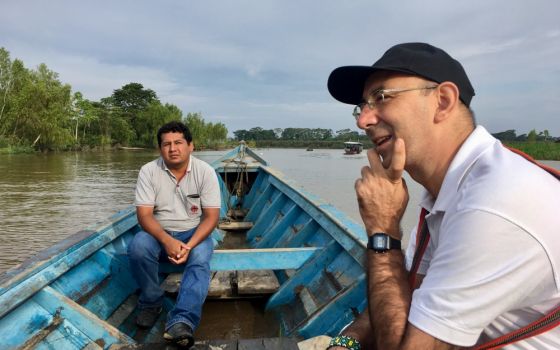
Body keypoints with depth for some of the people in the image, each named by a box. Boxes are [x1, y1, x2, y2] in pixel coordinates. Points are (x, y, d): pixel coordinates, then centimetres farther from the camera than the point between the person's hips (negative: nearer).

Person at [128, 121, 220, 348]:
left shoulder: (205, 171, -9)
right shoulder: (149, 171, -8)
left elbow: (211, 216, -11)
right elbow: (144, 215, -13)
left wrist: (190, 245, -27)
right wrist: (167, 241, -31)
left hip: (194, 233, -1)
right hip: (159, 233, 1)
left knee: (200, 260, -31)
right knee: (138, 247, -29)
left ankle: (181, 323, -44)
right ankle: (151, 303, -8)